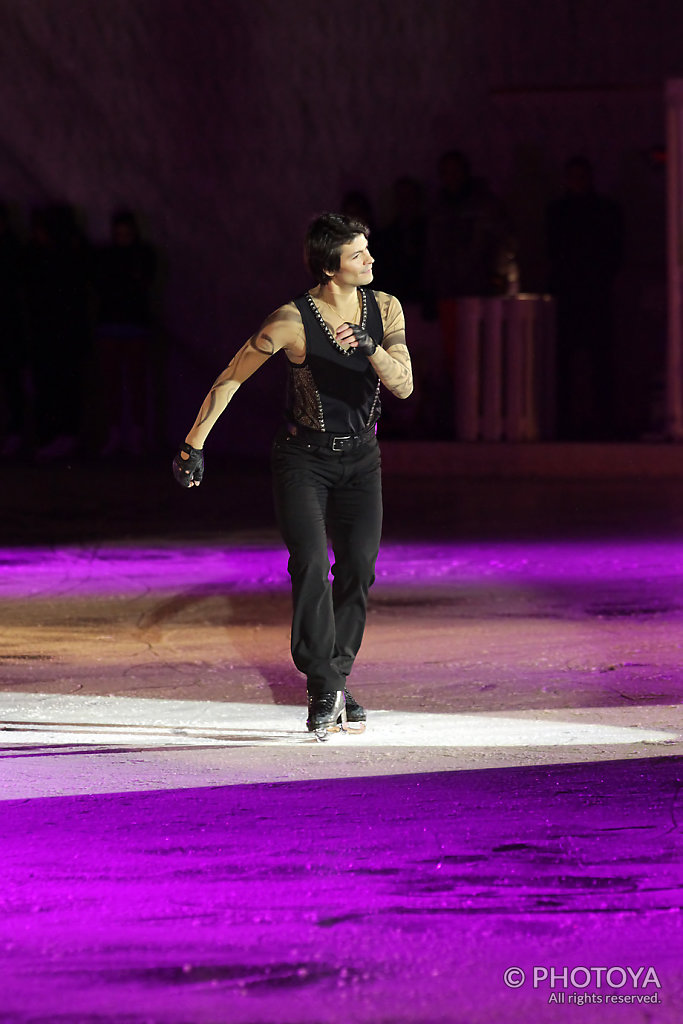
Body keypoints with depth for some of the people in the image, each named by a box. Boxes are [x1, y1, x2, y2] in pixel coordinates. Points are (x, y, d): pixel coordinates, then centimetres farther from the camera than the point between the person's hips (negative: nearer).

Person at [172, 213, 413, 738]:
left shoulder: (384, 309, -5)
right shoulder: (292, 320, -17)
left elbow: (404, 385, -11)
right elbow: (230, 379, -9)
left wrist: (369, 346, -30)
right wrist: (194, 445, -7)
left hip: (360, 458, 4)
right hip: (303, 458, -4)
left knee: (358, 570, -4)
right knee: (311, 564, -18)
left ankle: (335, 683, 9)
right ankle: (324, 692, -18)